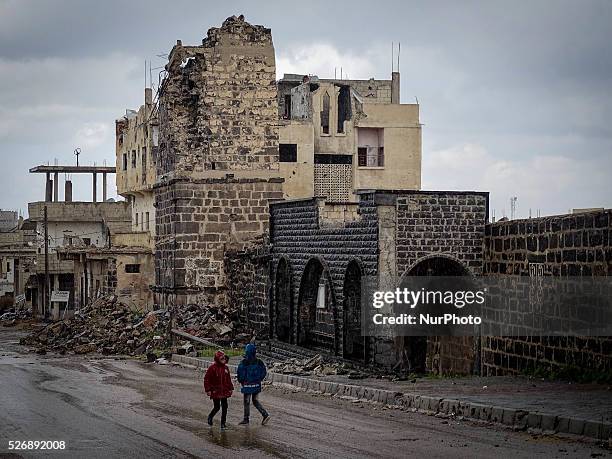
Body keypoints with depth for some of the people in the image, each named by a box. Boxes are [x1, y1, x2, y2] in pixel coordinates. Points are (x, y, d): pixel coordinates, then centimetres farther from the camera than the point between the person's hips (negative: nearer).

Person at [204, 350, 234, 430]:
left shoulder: (225, 368, 7)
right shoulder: (212, 368, -10)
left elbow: (228, 379, 16)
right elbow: (206, 379, -8)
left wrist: (230, 388, 13)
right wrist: (208, 390, -11)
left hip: (224, 391, 5)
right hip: (216, 391, -5)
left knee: (224, 407, 3)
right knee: (216, 407, 1)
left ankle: (223, 423, 11)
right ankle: (210, 417, 31)